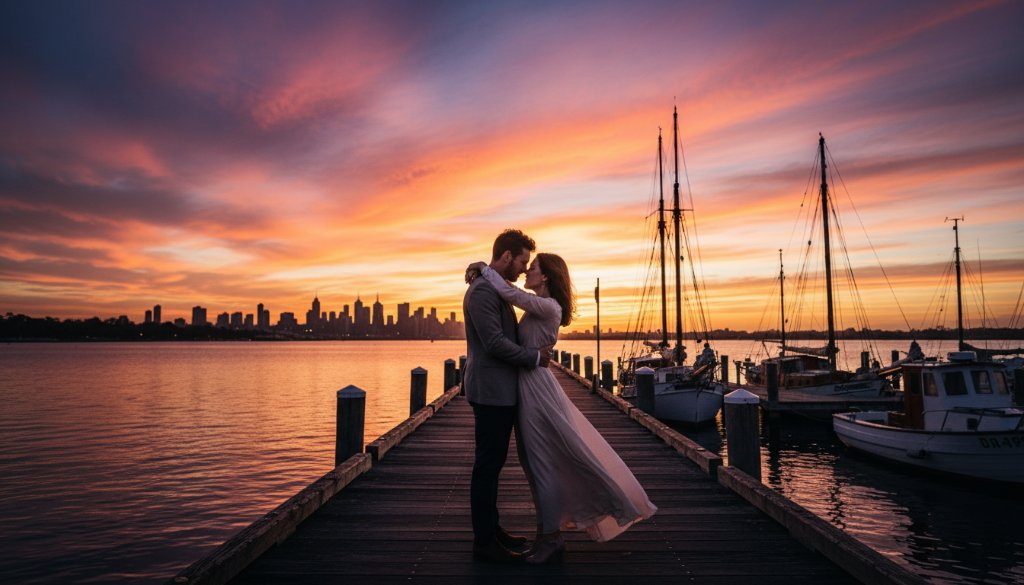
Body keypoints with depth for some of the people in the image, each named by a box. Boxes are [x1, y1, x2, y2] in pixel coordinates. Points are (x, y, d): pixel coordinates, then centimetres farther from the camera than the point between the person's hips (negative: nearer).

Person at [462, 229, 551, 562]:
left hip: (502, 391, 10)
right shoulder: (482, 291, -16)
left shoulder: (496, 289, 16)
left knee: (492, 463, 16)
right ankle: (484, 542, 10)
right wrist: (535, 357, -12)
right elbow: (495, 343, -21)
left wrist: (535, 350, 8)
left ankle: (491, 529, 28)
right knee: (487, 465, -1)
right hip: (491, 392, -10)